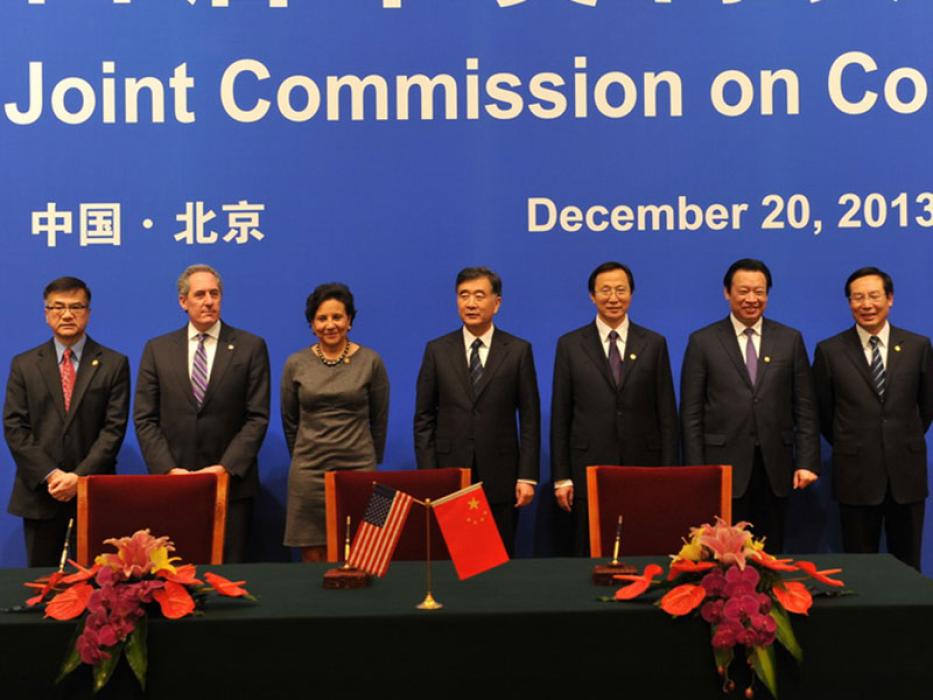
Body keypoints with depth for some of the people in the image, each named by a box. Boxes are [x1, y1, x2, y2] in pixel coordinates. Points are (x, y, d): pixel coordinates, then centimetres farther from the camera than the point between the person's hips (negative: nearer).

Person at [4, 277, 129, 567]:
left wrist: (80, 476, -13)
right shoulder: (24, 365, 7)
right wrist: (50, 475, -11)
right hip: (39, 494, 2)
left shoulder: (114, 364, 3)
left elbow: (114, 427, -4)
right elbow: (14, 427, 1)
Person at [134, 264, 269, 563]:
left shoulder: (251, 347, 2)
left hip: (232, 483, -1)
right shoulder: (157, 349, 7)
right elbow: (145, 418, 4)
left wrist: (225, 468, -12)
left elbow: (257, 417, -2)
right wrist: (169, 470, -8)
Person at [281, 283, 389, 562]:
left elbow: (379, 420, 9)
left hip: (358, 469, -1)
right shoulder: (295, 364, 4)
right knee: (312, 559, 2)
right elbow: (289, 421, 14)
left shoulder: (370, 361, 1)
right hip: (308, 473, 1)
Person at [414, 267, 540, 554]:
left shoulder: (518, 350, 2)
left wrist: (527, 476, -4)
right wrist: (427, 476, -2)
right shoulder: (437, 350, 4)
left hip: (500, 476, -1)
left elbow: (530, 418, 1)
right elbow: (424, 418, 4)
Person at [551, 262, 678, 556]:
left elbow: (667, 413, 5)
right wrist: (561, 477, 0)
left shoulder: (654, 344, 5)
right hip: (589, 468, 0)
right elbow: (560, 415, 4)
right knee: (590, 555, 6)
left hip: (643, 467, 0)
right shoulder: (570, 345, 4)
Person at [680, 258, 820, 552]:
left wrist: (807, 462, -1)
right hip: (724, 467, -2)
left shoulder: (790, 339, 8)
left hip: (775, 468, 2)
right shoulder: (703, 341, 1)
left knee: (771, 553, 9)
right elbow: (691, 414, 0)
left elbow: (805, 408, 7)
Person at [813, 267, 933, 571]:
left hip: (906, 472, 1)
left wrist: (906, 442, 14)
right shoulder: (829, 351, -3)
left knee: (907, 567, 10)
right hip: (856, 475, -1)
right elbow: (823, 412, 7)